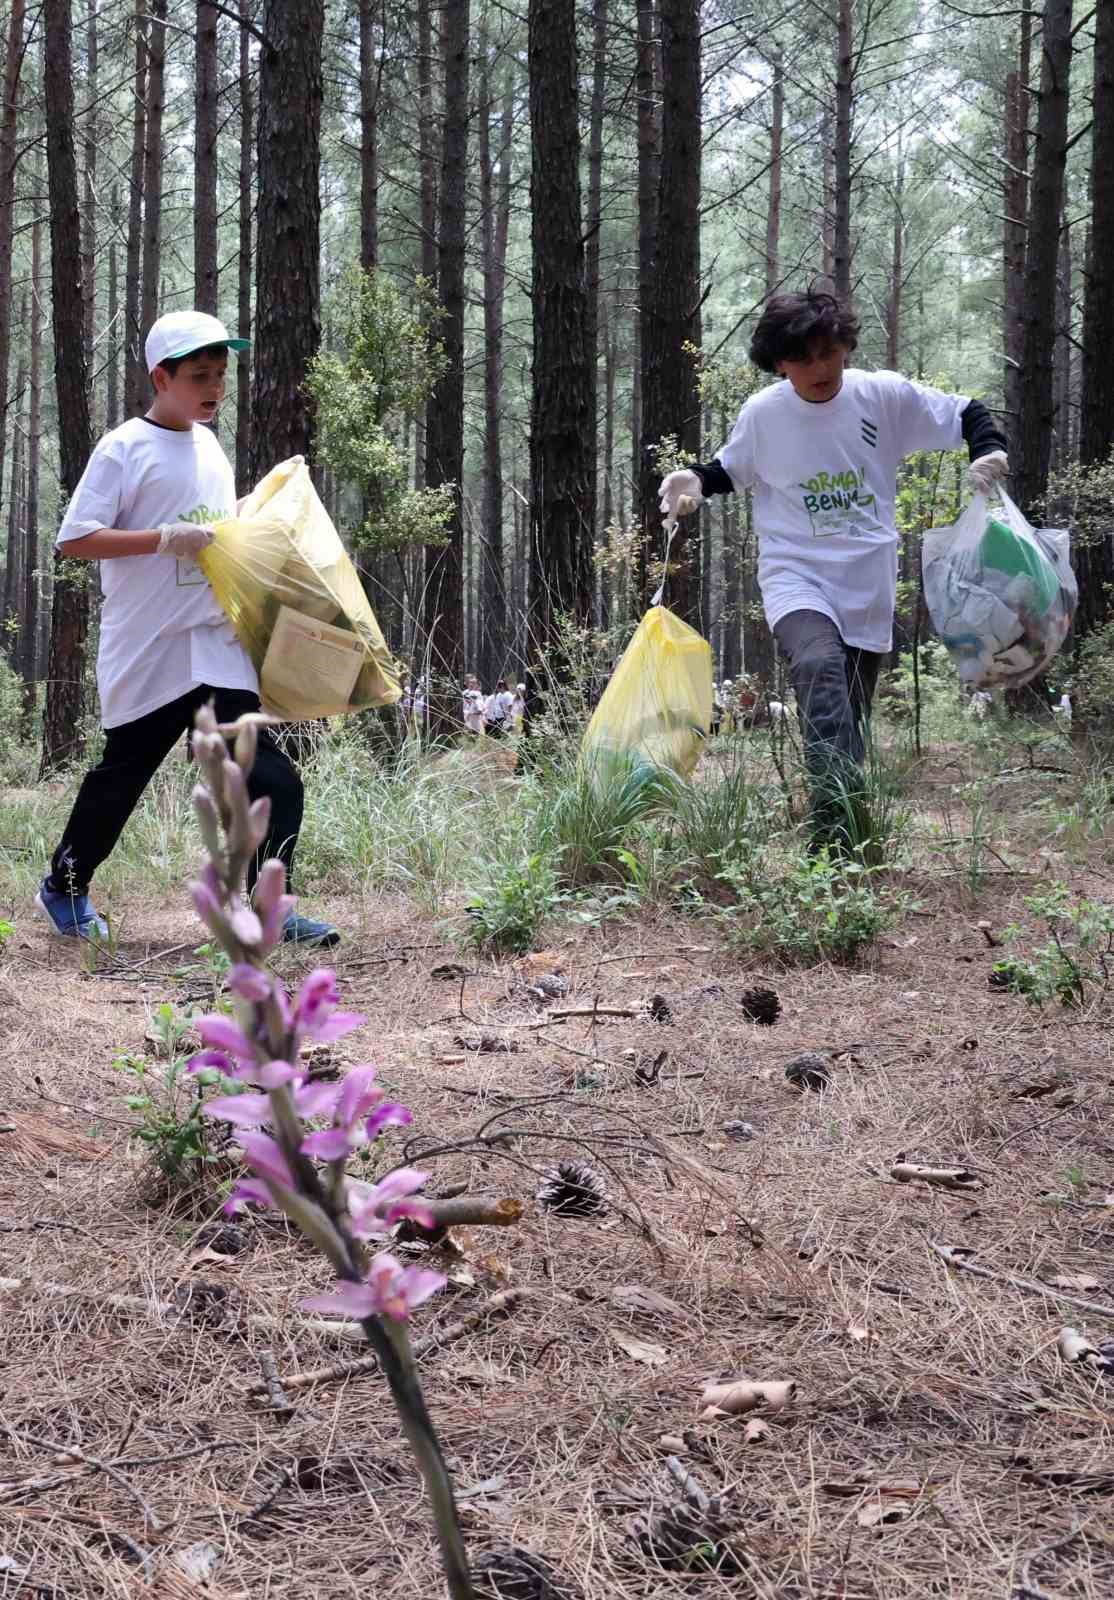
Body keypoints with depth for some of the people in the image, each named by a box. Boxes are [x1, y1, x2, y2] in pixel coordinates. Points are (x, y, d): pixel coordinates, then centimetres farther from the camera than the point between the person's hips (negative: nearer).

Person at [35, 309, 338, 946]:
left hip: (216, 642, 5)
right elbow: (74, 539, -14)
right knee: (123, 772, 9)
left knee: (270, 779, -8)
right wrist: (166, 539, -21)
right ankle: (65, 885, 30)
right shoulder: (124, 447, -9)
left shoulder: (210, 446, 12)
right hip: (147, 650, -5)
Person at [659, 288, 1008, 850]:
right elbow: (731, 469, 16)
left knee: (848, 714, 9)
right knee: (821, 668, -31)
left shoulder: (886, 395, -3)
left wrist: (987, 451, -13)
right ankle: (838, 832, -40)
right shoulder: (761, 413, -3)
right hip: (795, 577, -2)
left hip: (868, 586, 2)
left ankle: (844, 843, 26)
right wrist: (696, 481, -5)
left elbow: (968, 414, 8)